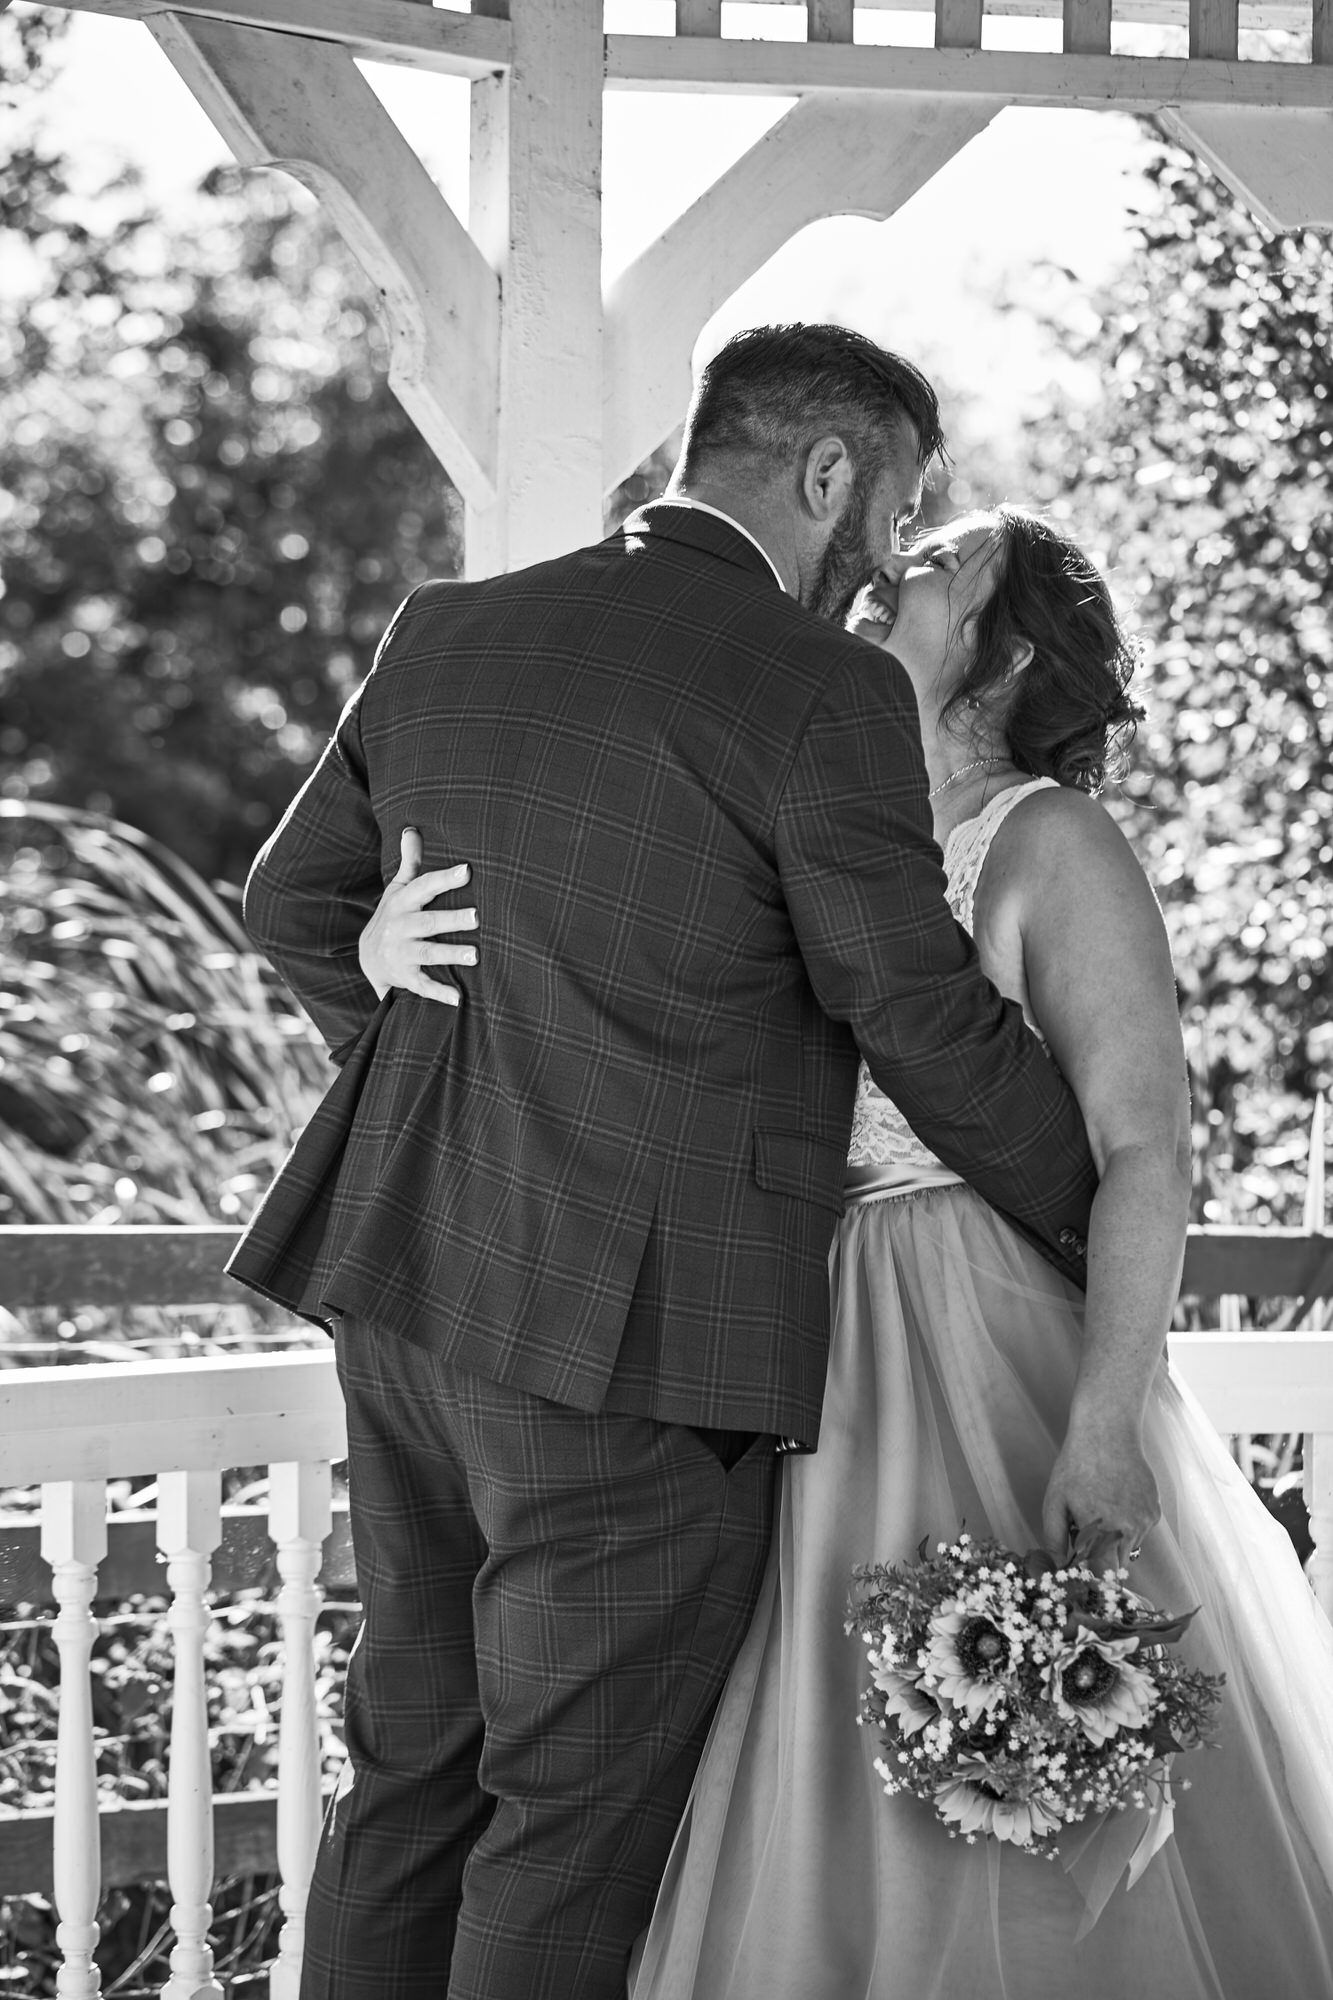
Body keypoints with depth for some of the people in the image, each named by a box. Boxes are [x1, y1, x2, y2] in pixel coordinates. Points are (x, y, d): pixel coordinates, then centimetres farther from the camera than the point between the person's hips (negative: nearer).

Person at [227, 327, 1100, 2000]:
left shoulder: (444, 636, 8)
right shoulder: (825, 695, -13)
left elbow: (296, 898, 18)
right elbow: (927, 1020, -8)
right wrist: (1104, 1233, 6)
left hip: (407, 1293, 7)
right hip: (637, 1332, -7)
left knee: (409, 1768, 17)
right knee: (580, 1816, 2)